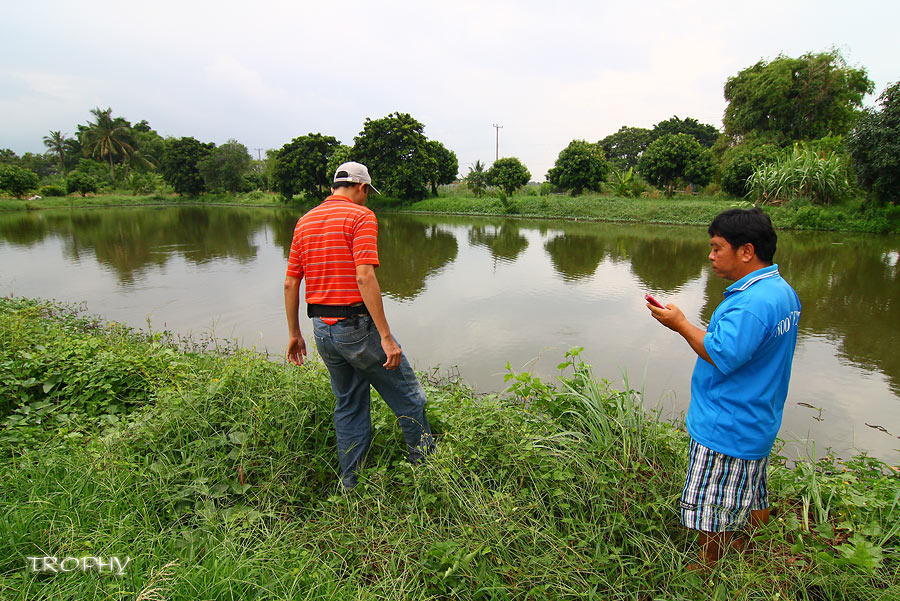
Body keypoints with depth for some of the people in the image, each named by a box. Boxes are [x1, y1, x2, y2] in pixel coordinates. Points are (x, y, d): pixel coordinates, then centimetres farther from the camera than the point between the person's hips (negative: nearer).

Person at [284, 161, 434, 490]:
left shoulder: (305, 221, 12)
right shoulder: (360, 216, -9)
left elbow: (290, 283, 11)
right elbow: (365, 278, -21)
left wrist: (294, 334, 18)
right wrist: (386, 336, -21)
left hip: (322, 329, 8)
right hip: (357, 326, -8)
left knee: (349, 407, 20)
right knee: (409, 399, 8)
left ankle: (351, 487, 30)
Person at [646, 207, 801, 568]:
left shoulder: (751, 302, -27)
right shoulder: (783, 291, 7)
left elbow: (722, 356, -30)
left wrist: (681, 325, -21)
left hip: (726, 430, -10)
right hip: (758, 423, 11)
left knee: (713, 507, 7)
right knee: (752, 498, 25)